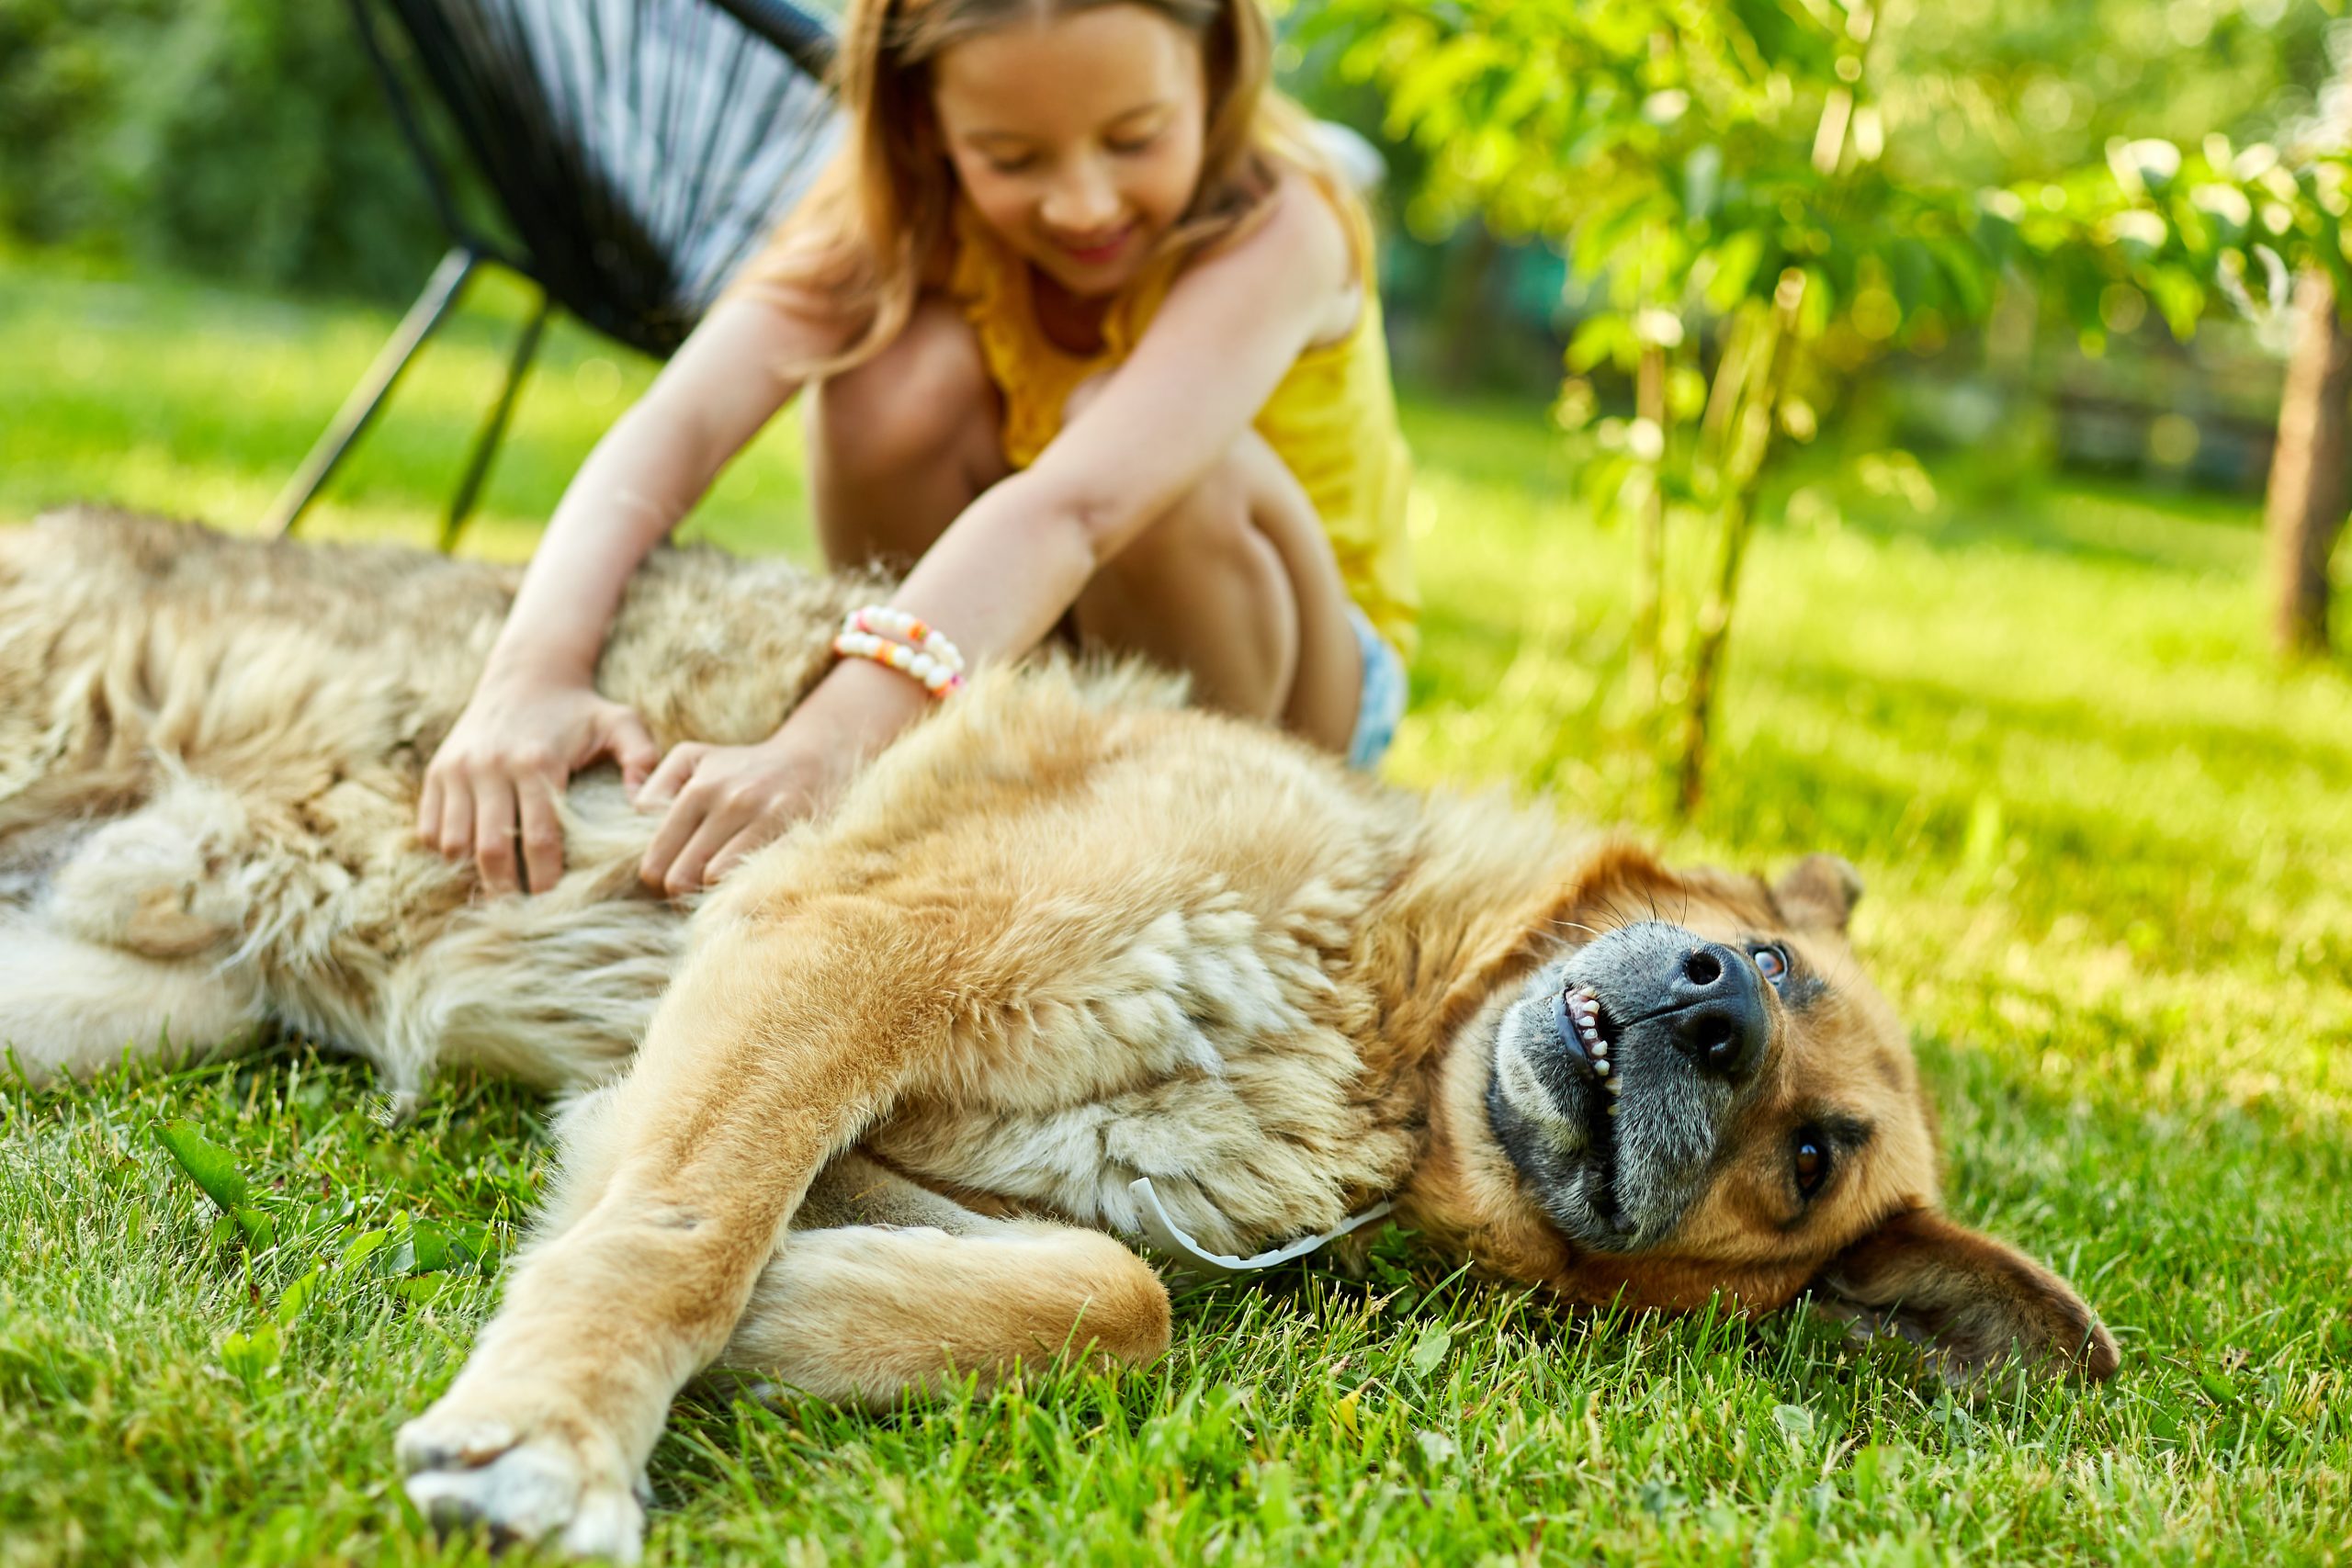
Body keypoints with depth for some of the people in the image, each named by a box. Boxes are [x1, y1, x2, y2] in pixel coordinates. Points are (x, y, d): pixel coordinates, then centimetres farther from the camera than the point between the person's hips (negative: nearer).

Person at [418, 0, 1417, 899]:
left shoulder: (1275, 228, -30)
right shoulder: (905, 211, -18)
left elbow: (1076, 504, -48)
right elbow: (680, 421, -34)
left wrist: (830, 743, -61)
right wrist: (535, 668, -52)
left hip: (1294, 686, -3)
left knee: (1142, 445, -35)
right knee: (907, 373, -27)